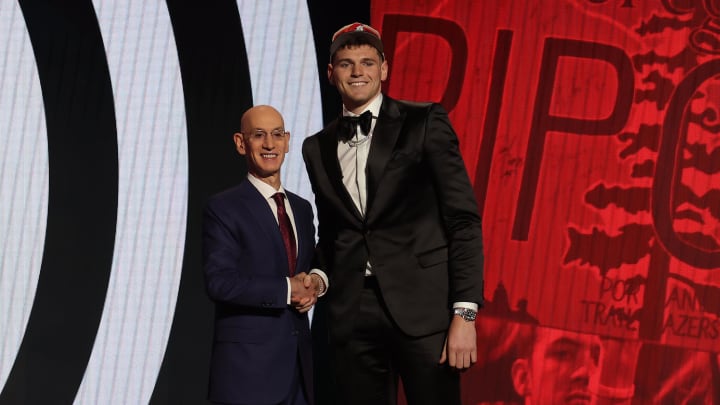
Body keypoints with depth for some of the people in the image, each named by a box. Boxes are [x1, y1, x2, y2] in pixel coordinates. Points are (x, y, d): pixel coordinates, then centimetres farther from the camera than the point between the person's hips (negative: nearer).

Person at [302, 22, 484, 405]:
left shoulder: (424, 123, 1)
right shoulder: (317, 147, 14)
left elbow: (463, 219, -5)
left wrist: (465, 312, -12)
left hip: (421, 305, -4)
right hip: (351, 315, 4)